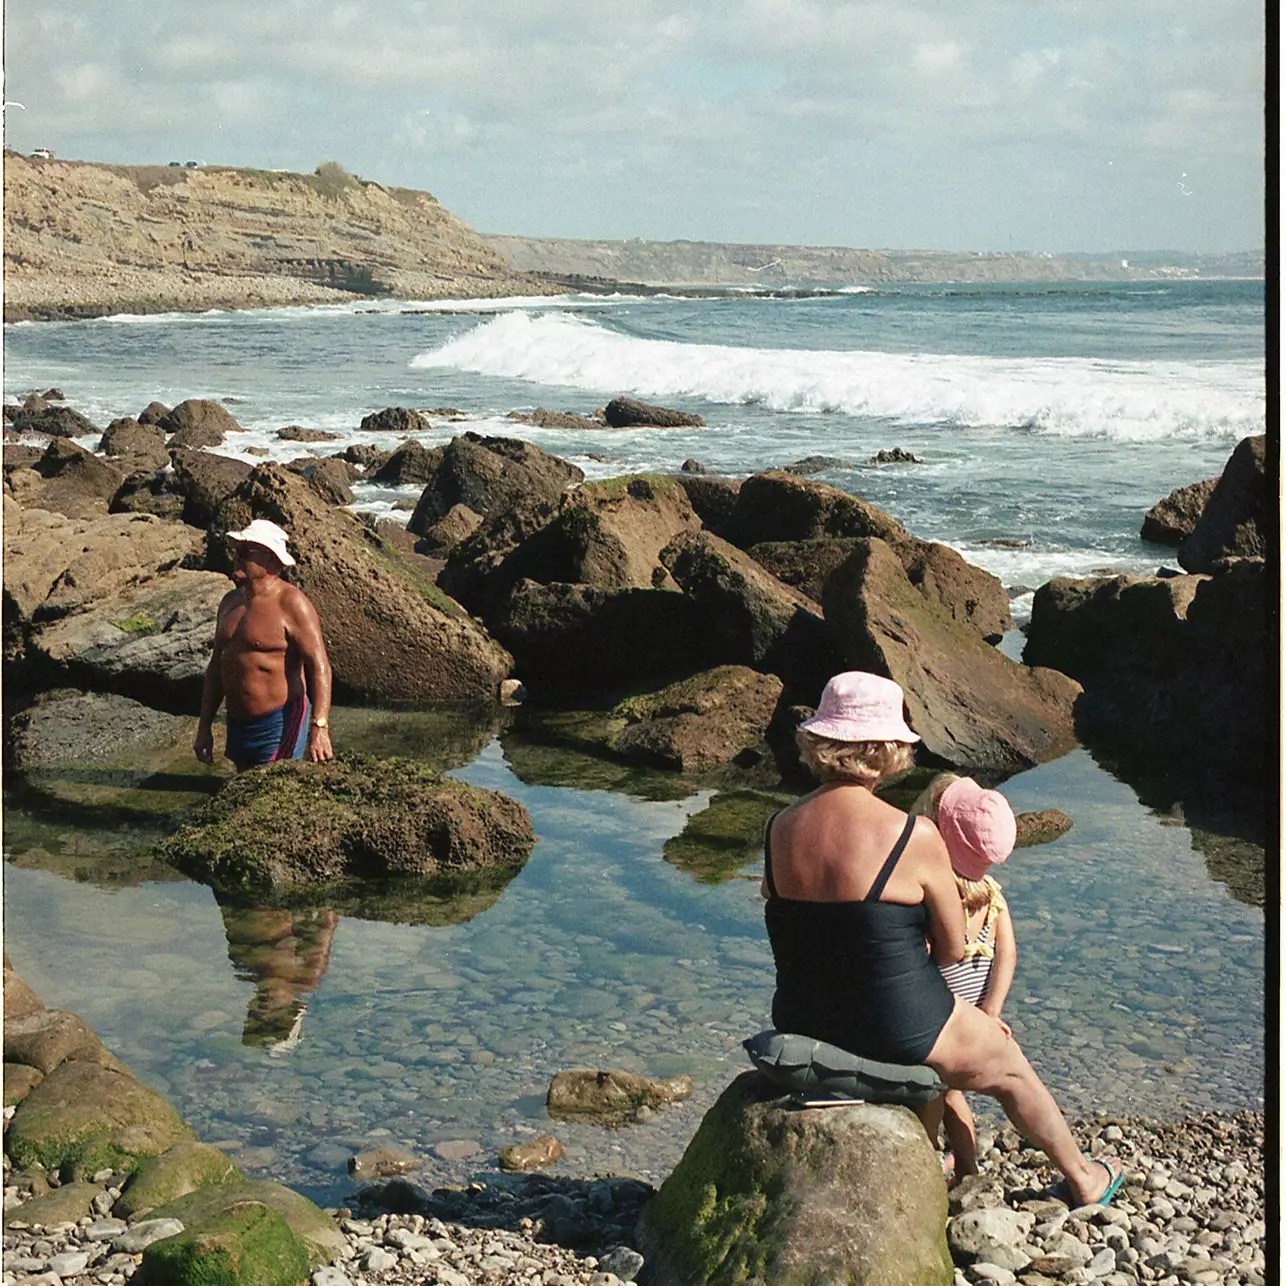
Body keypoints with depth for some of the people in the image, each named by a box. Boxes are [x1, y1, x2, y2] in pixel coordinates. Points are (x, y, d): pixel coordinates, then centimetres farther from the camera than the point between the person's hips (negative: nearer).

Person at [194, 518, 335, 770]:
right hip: (238, 726, 8)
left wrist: (319, 729, -30)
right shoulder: (231, 602, 11)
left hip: (279, 727, -8)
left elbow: (319, 665, -20)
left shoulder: (291, 604, -13)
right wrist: (204, 727, 15)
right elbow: (216, 666, 18)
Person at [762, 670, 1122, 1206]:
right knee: (1009, 1067, 26)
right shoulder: (915, 837, -20)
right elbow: (952, 949, -9)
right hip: (900, 1033, -5)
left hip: (803, 1030, 5)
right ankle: (1082, 1179, 49)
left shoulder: (779, 829, -6)